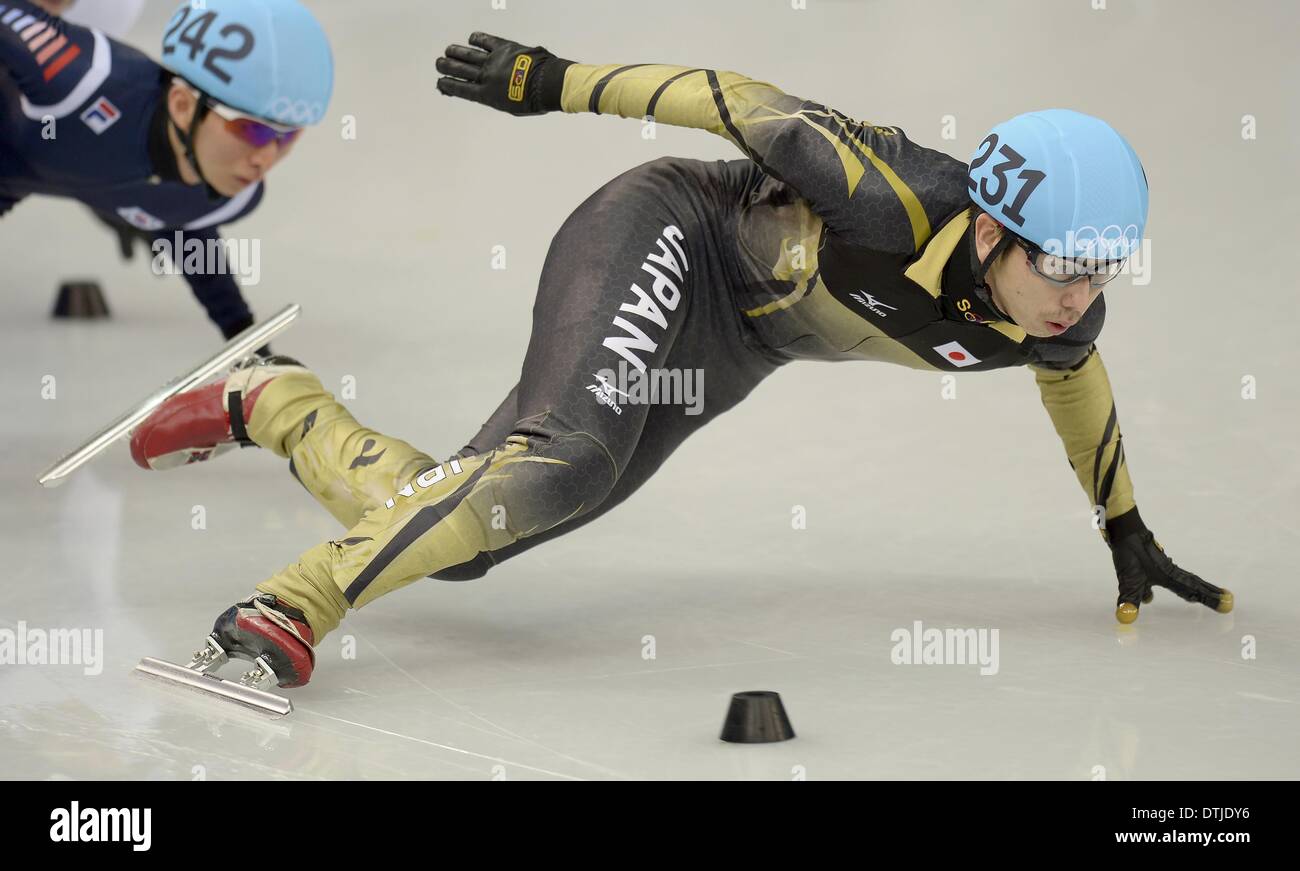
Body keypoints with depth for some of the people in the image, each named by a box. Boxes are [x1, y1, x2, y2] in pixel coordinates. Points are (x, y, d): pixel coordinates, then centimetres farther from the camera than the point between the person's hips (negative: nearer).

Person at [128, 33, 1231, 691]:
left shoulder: (1064, 322, -14)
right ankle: (294, 608, -30)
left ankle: (277, 406, 22)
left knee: (453, 539, 1)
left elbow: (1073, 377, 12)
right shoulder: (893, 205, -34)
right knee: (562, 467, -37)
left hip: (725, 350, 7)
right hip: (665, 238, -7)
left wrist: (1128, 533, 24)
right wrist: (556, 83, -13)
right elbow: (748, 105, -21)